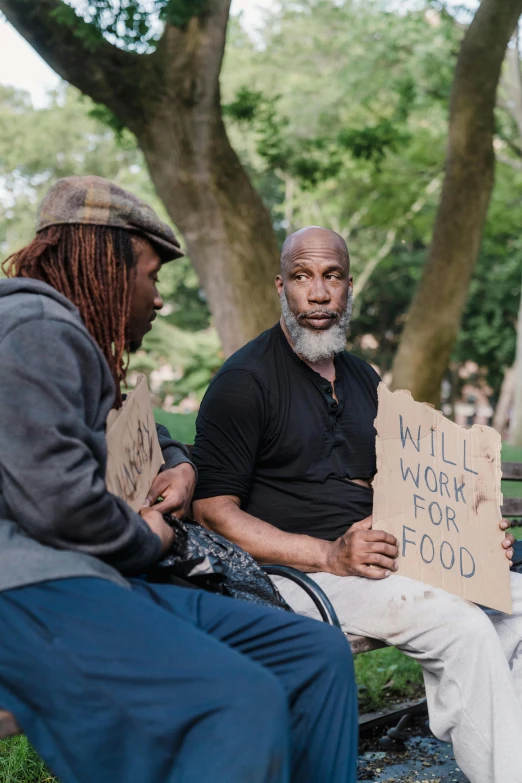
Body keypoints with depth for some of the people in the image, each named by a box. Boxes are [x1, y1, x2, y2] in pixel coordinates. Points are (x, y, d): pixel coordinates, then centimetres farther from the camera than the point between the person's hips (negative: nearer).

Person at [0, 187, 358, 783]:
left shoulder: (69, 338, 26)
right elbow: (52, 498, -18)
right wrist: (146, 542, 1)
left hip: (94, 578, 10)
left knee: (318, 655, -2)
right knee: (245, 703, -32)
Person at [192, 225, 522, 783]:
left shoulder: (363, 380, 19)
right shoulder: (245, 379, -5)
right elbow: (212, 511, -11)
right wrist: (329, 556, -20)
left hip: (374, 560, 8)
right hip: (292, 571, -8)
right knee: (462, 627, -26)